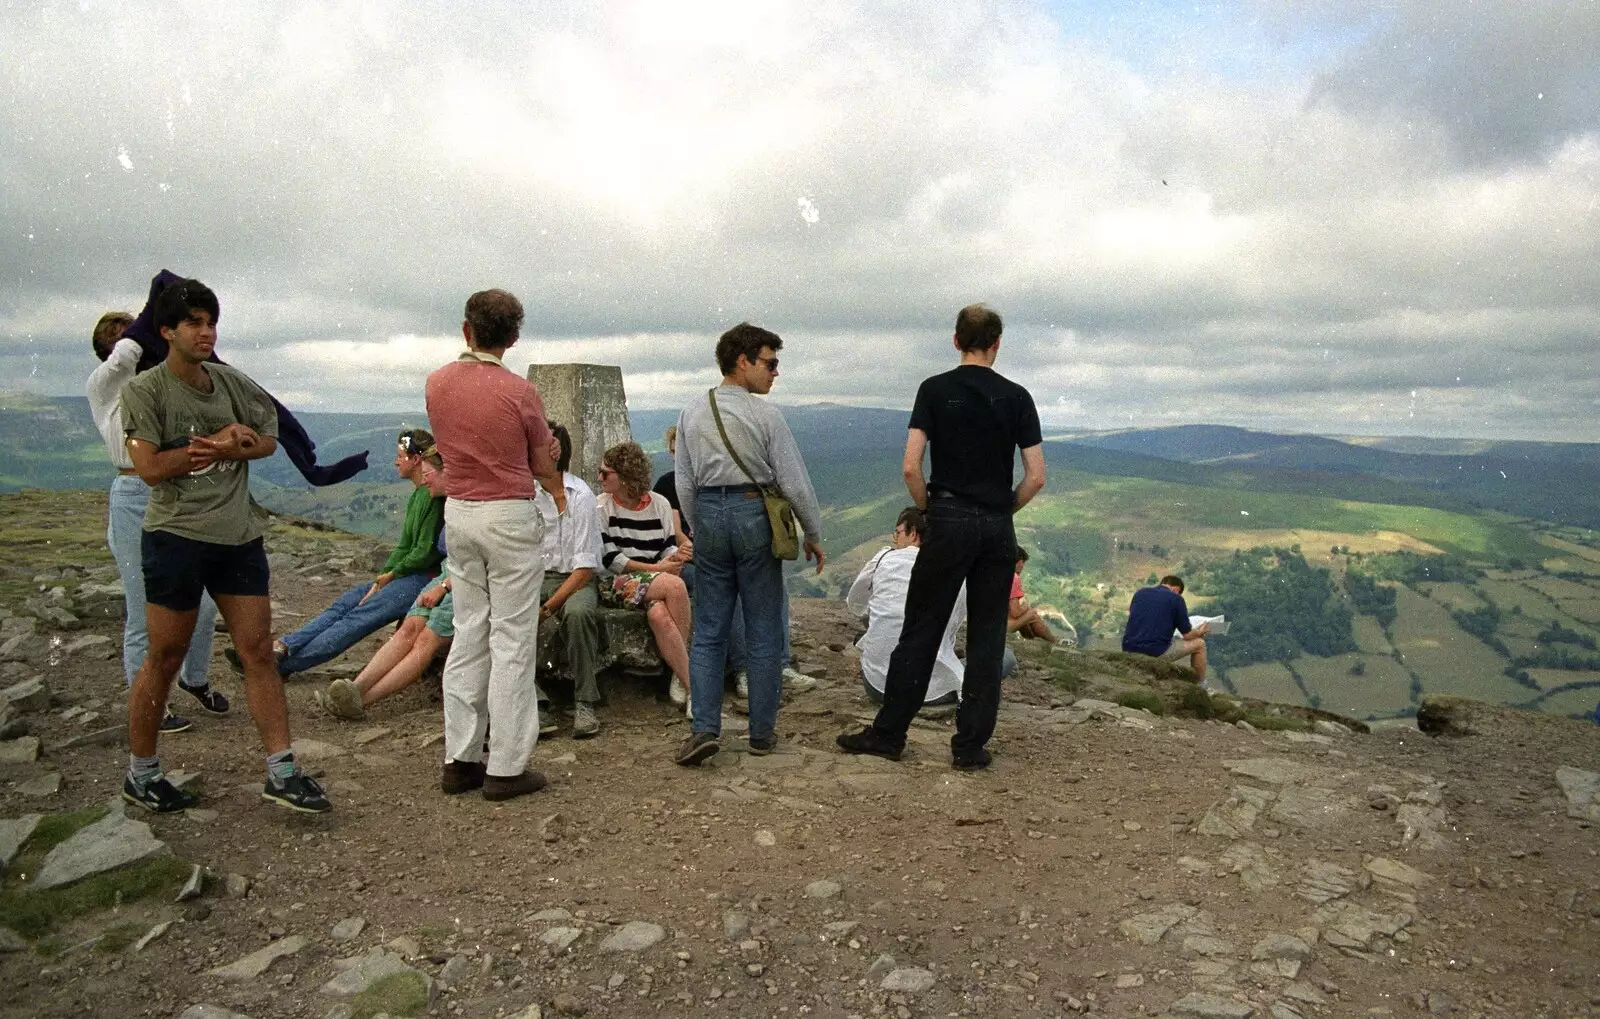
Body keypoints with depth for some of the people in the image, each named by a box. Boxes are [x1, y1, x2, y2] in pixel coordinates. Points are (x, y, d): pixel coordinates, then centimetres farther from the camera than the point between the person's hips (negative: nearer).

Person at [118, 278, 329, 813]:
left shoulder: (233, 383, 10)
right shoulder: (145, 391, -4)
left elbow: (267, 440, 8)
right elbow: (151, 468, -13)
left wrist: (208, 450, -8)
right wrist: (225, 441, -8)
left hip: (240, 534, 5)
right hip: (176, 534, -4)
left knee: (258, 651, 3)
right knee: (165, 658, 5)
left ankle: (281, 771, 7)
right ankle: (141, 773, 23)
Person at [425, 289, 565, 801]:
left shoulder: (436, 383, 3)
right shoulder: (519, 392, -13)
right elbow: (543, 465, -2)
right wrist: (559, 493, 21)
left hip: (458, 513, 6)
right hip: (509, 516, -6)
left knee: (468, 635, 13)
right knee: (512, 642, 1)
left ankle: (459, 758, 18)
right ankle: (506, 767, 5)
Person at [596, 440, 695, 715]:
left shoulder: (660, 504, 10)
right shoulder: (601, 506, 2)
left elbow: (669, 547, 10)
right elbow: (608, 558, -5)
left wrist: (675, 559, -15)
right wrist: (655, 568, -12)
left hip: (659, 583, 3)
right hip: (617, 584, -3)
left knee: (659, 614, -35)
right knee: (674, 586, -32)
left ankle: (681, 678, -16)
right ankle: (691, 682, -26)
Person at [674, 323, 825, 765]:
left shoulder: (692, 414, 6)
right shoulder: (764, 414, -9)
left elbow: (685, 485, 8)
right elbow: (795, 483, -9)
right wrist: (814, 535, 2)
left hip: (708, 515, 4)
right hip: (754, 514, -4)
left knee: (708, 631, 10)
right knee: (763, 632, 7)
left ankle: (705, 728, 0)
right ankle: (762, 732, 14)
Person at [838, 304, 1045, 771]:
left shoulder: (935, 390, -1)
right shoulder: (1016, 396, 4)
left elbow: (911, 467, -9)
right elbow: (1036, 477, 0)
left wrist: (927, 508, 7)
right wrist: (1003, 510, 14)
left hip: (949, 521, -1)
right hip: (999, 528, 2)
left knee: (920, 631, 6)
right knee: (987, 637, 7)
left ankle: (888, 733, 12)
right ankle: (971, 746, 11)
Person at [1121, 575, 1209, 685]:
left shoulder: (1140, 592, 14)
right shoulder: (1176, 599, 1)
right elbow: (1188, 635, 4)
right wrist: (1200, 632, 28)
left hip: (1129, 651, 5)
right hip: (1156, 653, -5)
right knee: (1199, 644, 17)